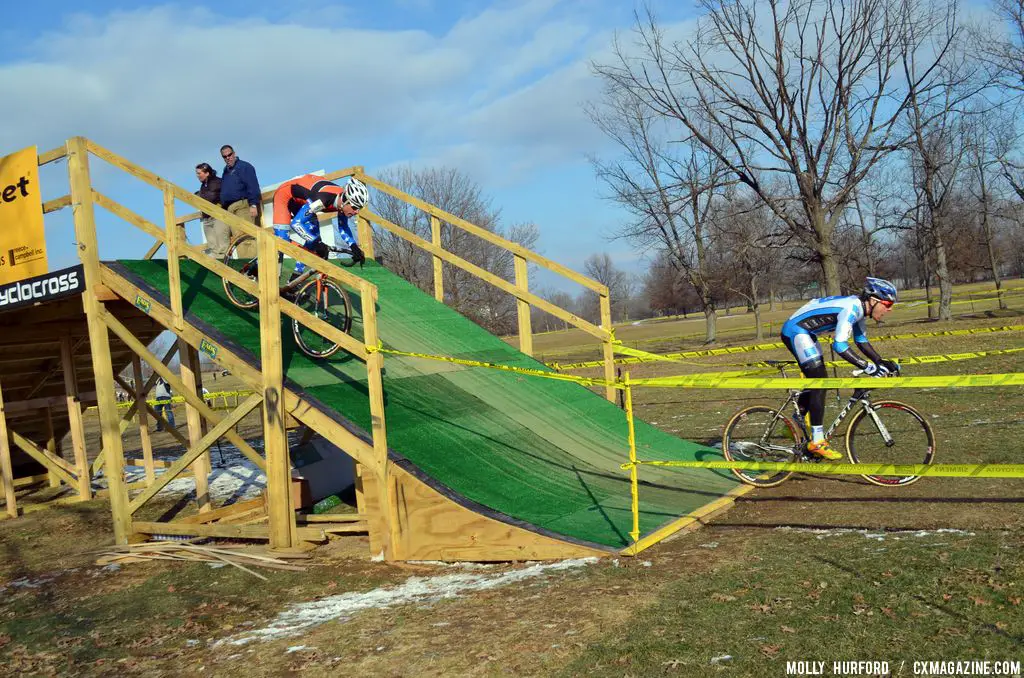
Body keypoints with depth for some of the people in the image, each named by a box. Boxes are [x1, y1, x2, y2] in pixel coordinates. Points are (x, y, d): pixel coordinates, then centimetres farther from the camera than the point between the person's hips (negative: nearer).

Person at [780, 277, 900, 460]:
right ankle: (817, 442, -10)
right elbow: (839, 345, -32)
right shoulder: (851, 308, -24)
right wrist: (868, 367, -33)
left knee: (816, 381, 16)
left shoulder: (860, 308, 5)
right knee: (820, 382, -12)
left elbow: (861, 340, 15)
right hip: (796, 331, -10)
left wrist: (881, 362, 3)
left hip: (805, 333, 10)